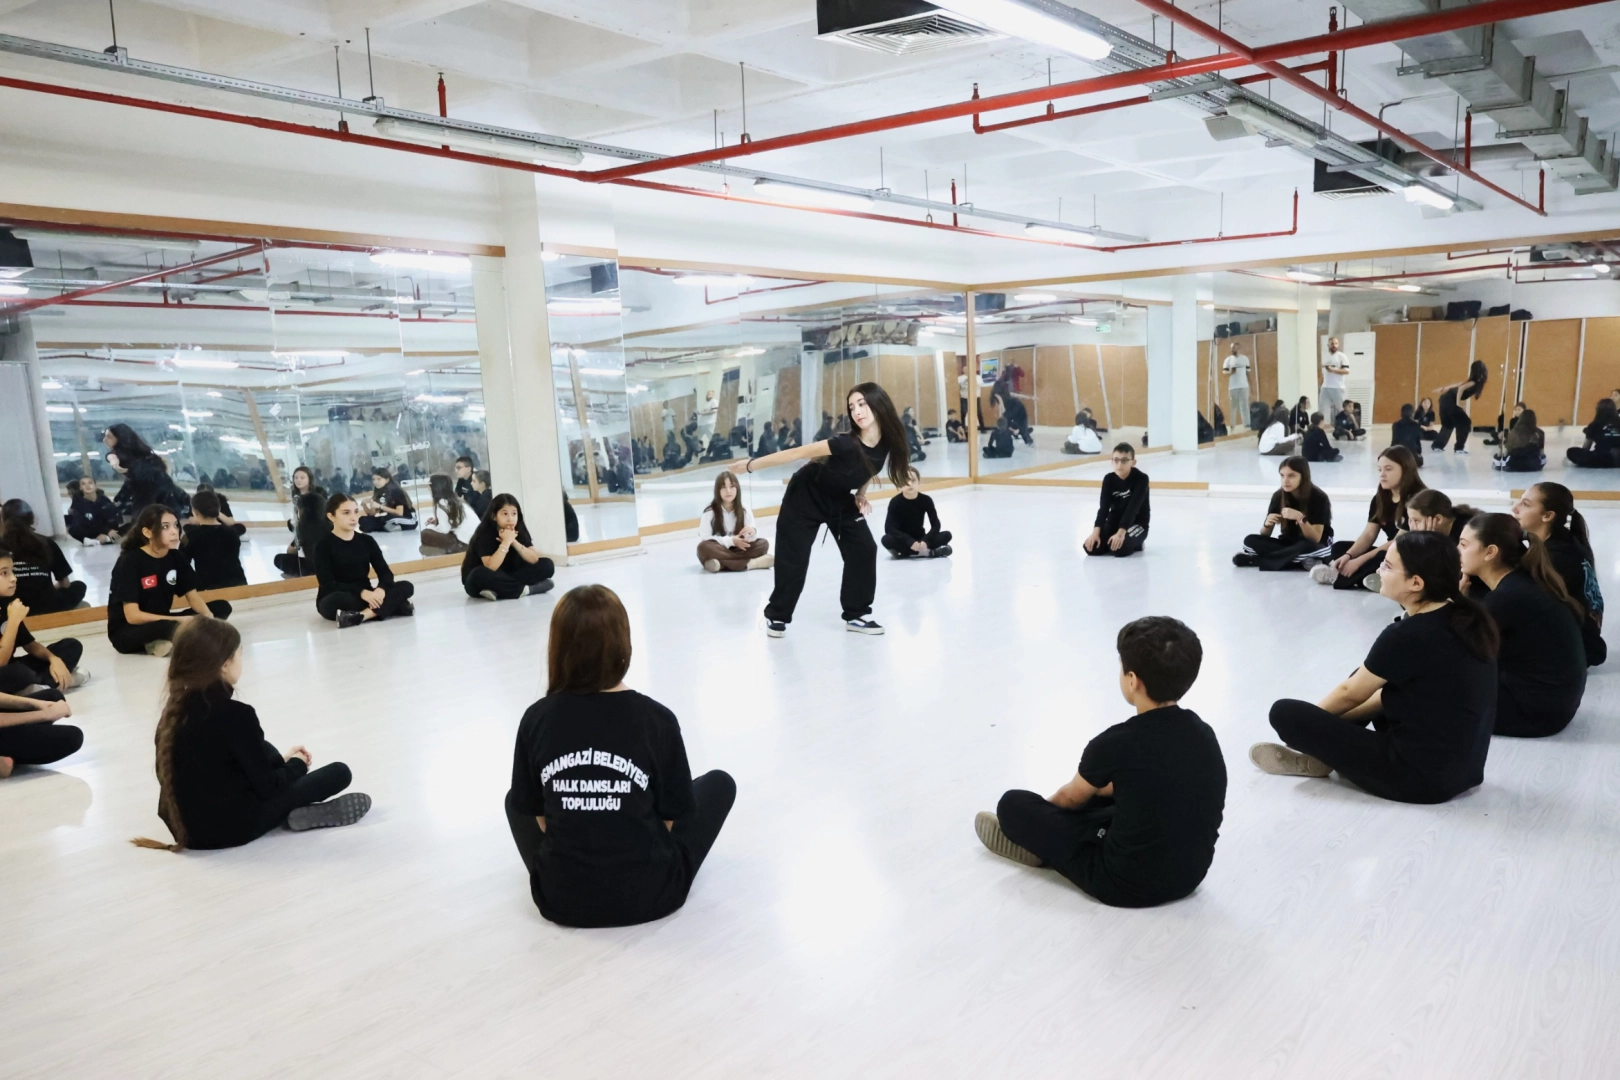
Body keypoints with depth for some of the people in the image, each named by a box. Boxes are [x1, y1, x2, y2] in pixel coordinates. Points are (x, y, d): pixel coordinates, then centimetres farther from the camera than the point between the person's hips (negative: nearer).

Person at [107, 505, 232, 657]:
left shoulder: (176, 557, -1)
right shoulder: (130, 561, -18)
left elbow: (193, 596, 3)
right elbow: (133, 616, -22)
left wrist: (208, 617, -18)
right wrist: (181, 620, -26)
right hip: (126, 632, -8)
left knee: (222, 607, -7)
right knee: (173, 626, -40)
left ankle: (164, 642, -15)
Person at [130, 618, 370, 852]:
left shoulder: (175, 708, 1)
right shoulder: (235, 714, -21)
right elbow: (267, 786, -14)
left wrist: (280, 760, 17)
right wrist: (297, 765, 5)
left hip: (184, 826, 7)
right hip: (232, 826, -7)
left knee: (264, 750, 28)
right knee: (338, 773, 0)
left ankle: (289, 810, 16)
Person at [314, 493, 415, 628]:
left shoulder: (366, 541, 7)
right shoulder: (323, 545, -7)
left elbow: (385, 573, -1)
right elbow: (328, 584, -17)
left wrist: (381, 589, -25)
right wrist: (361, 592, -30)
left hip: (366, 596, 5)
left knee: (406, 587, -18)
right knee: (336, 600, -41)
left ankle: (361, 615, -36)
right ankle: (389, 607, -31)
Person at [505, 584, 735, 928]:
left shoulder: (536, 719, -9)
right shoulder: (657, 719, -14)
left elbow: (534, 813, 3)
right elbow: (672, 818, -4)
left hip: (560, 898, 2)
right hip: (650, 893, -2)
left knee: (514, 799, 31)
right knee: (720, 783, 20)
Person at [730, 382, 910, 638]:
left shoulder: (887, 443, -19)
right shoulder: (847, 444, -37)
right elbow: (797, 453, -31)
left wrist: (860, 495, -8)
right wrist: (751, 465, -26)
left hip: (841, 500, 6)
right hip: (806, 496, -6)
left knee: (864, 550, -3)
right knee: (794, 558, -4)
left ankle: (856, 615, 10)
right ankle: (776, 616, 16)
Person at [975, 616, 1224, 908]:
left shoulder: (1115, 744, -21)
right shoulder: (1203, 734, -3)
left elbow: (1071, 799, 1)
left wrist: (1044, 809, 23)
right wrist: (1097, 785, 29)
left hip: (1131, 884, -6)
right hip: (1192, 872, 7)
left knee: (1013, 805, -1)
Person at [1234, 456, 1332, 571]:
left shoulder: (1319, 498, -18)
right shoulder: (1278, 496, -7)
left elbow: (1315, 539, -23)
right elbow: (1264, 536, -3)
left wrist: (1300, 518, -38)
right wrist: (1267, 524, -26)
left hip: (1317, 546, -4)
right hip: (1289, 544, 4)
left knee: (1306, 547, -40)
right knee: (1250, 540, -19)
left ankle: (1254, 559, -29)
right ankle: (1301, 561, -28)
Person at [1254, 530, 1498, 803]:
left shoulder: (1406, 635, -22)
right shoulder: (1466, 618, 2)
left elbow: (1350, 693, -5)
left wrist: (1312, 718, 15)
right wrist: (1333, 718, 18)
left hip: (1420, 775, -9)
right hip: (1465, 767, 9)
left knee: (1284, 713, -9)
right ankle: (1324, 752, 19)